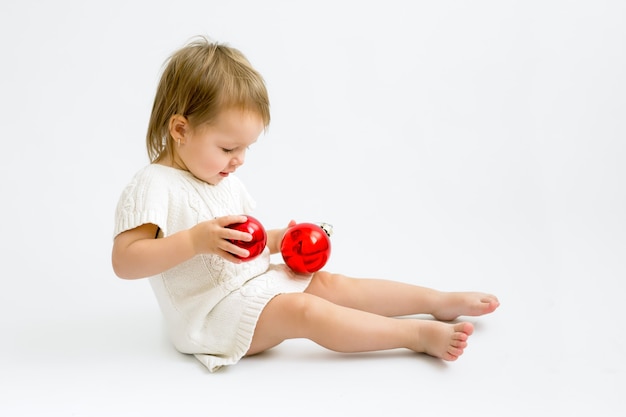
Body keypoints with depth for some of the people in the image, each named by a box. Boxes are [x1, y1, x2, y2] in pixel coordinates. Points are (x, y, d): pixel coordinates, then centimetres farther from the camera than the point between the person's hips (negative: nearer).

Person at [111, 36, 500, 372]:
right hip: (214, 310, -8)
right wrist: (195, 240, -35)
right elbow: (123, 261, -25)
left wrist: (278, 239, 1)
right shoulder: (153, 186, -16)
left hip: (256, 281, 9)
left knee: (331, 283, -1)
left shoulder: (224, 179, 12)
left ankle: (443, 301, 5)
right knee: (303, 310, -26)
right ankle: (419, 334, -25)